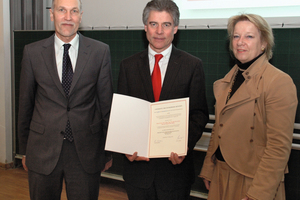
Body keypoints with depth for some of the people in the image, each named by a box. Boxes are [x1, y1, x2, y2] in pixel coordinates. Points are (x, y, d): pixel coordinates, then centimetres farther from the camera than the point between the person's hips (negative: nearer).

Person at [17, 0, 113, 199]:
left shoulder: (100, 51, -2)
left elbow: (107, 102, 1)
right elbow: (25, 104, 6)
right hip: (42, 151, 1)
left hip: (86, 151, 0)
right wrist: (24, 150, 9)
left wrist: (108, 150, 4)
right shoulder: (32, 52, 1)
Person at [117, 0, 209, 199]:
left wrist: (185, 146, -18)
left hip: (176, 166, -1)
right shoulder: (128, 65, 4)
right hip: (138, 163, 2)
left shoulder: (193, 65, -1)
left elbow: (199, 113, -2)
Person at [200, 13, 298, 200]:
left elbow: (279, 146, -18)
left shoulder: (279, 82, -15)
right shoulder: (228, 81, 7)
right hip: (221, 176, 6)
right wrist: (208, 170, 10)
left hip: (253, 181, -6)